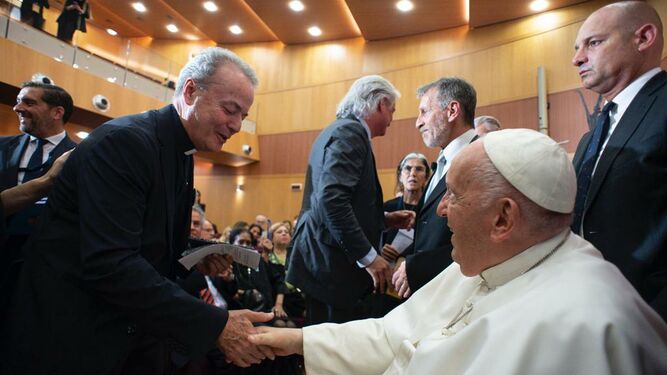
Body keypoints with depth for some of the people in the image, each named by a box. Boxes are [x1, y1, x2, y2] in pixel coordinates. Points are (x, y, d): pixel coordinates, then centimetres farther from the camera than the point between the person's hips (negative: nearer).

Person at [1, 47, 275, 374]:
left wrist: (196, 260, -5)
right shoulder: (122, 140, -21)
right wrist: (216, 325, -30)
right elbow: (110, 264, -29)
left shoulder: (182, 155, 6)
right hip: (68, 339, -8)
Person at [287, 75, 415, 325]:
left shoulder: (342, 130, 17)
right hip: (333, 263, -10)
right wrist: (369, 257, -21)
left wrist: (385, 219, 12)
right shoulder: (350, 132, -12)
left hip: (323, 260, 10)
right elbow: (331, 200, -25)